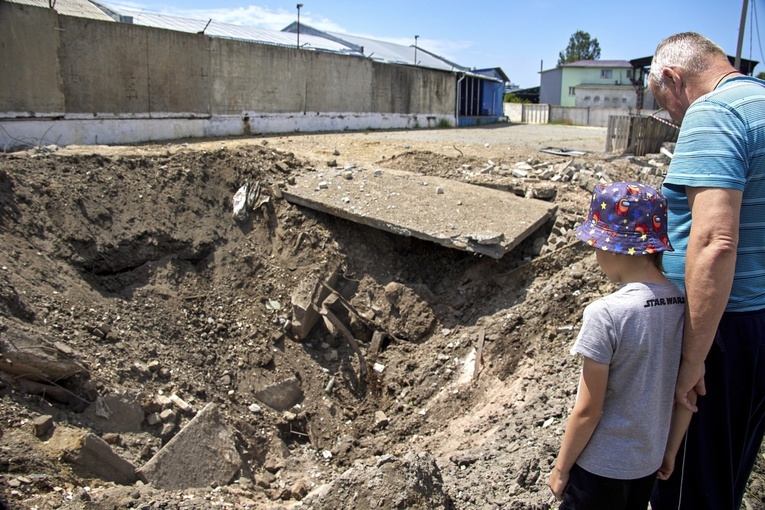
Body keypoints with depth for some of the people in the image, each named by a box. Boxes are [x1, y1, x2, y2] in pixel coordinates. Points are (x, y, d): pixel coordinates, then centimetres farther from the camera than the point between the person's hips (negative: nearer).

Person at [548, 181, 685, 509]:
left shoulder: (606, 314, -26)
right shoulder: (685, 304, -7)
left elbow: (588, 411, -20)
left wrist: (561, 468, -6)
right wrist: (670, 451, 17)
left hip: (601, 468, -6)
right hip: (650, 463, 6)